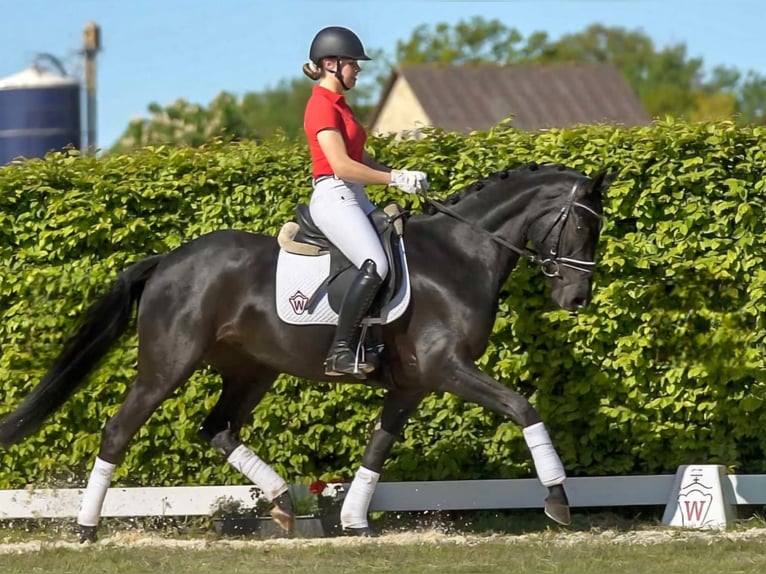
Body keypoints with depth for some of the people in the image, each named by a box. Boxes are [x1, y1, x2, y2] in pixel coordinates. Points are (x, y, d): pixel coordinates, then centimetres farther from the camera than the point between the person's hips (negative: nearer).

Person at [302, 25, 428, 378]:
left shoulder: (338, 105, 18)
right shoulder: (322, 107, -12)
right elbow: (342, 166, -20)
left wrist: (399, 175, 4)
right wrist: (394, 179, -15)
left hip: (354, 198, 11)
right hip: (334, 197, -11)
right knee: (375, 266, -26)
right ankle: (340, 353, -28)